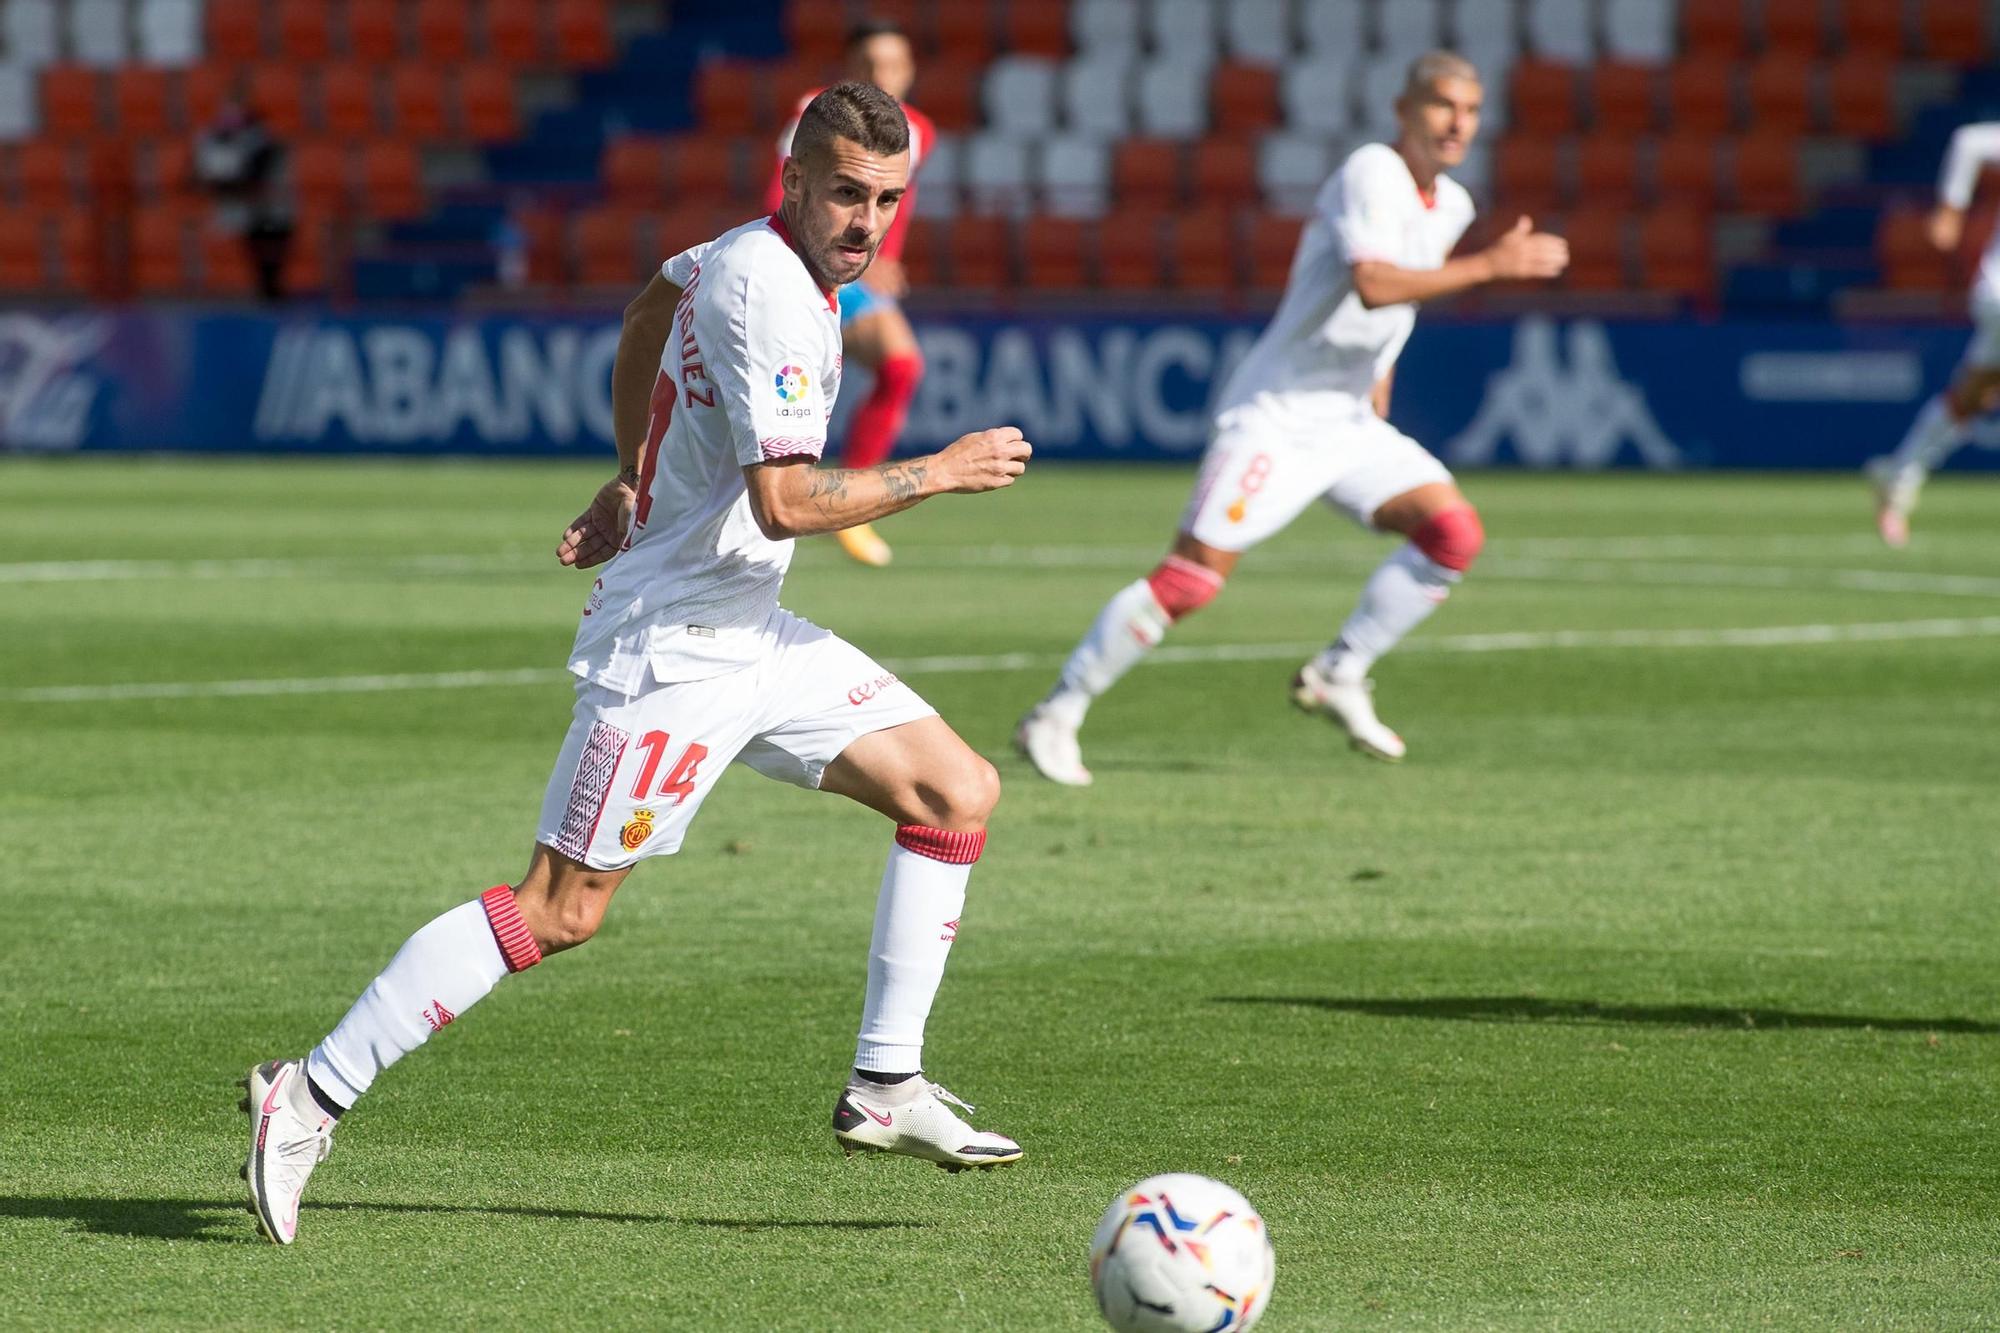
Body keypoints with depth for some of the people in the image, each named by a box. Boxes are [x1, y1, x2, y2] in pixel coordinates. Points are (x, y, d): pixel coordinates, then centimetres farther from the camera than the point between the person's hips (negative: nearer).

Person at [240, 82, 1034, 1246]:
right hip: (674, 647, -10)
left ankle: (887, 1086, 9)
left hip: (750, 636, 10)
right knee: (558, 912, -10)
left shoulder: (754, 254, 8)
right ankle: (312, 1096, -4)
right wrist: (940, 474, -16)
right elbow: (786, 501, -28)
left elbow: (655, 304, 30)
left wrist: (632, 484, 32)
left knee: (960, 790, 6)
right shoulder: (771, 290, -21)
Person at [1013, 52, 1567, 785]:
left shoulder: (1451, 205, 11)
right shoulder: (1372, 174, -16)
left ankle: (1337, 676, 2)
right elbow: (1372, 284, -32)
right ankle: (1055, 717, -3)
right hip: (1274, 415, -8)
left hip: (1348, 423, 8)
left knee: (1454, 532, -10)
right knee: (1195, 575, -14)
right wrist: (1490, 265, -31)